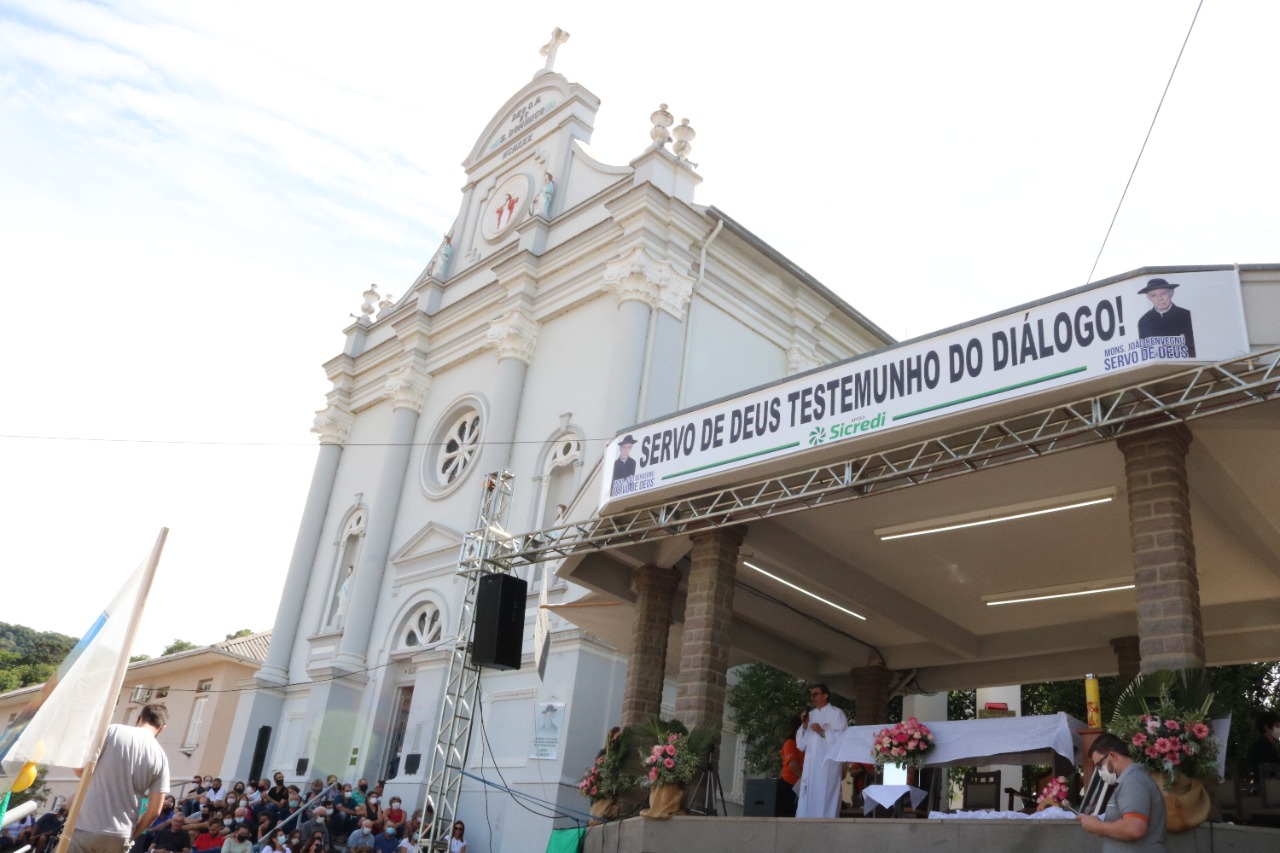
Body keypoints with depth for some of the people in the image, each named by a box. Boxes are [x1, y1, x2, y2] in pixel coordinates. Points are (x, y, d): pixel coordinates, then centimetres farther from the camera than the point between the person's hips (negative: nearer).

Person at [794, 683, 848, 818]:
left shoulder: (837, 713, 3)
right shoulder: (810, 715, 17)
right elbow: (801, 744, 13)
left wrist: (822, 732, -15)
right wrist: (804, 726, -1)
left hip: (828, 765, -5)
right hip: (810, 765, 5)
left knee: (825, 800, -9)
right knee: (807, 801, 0)